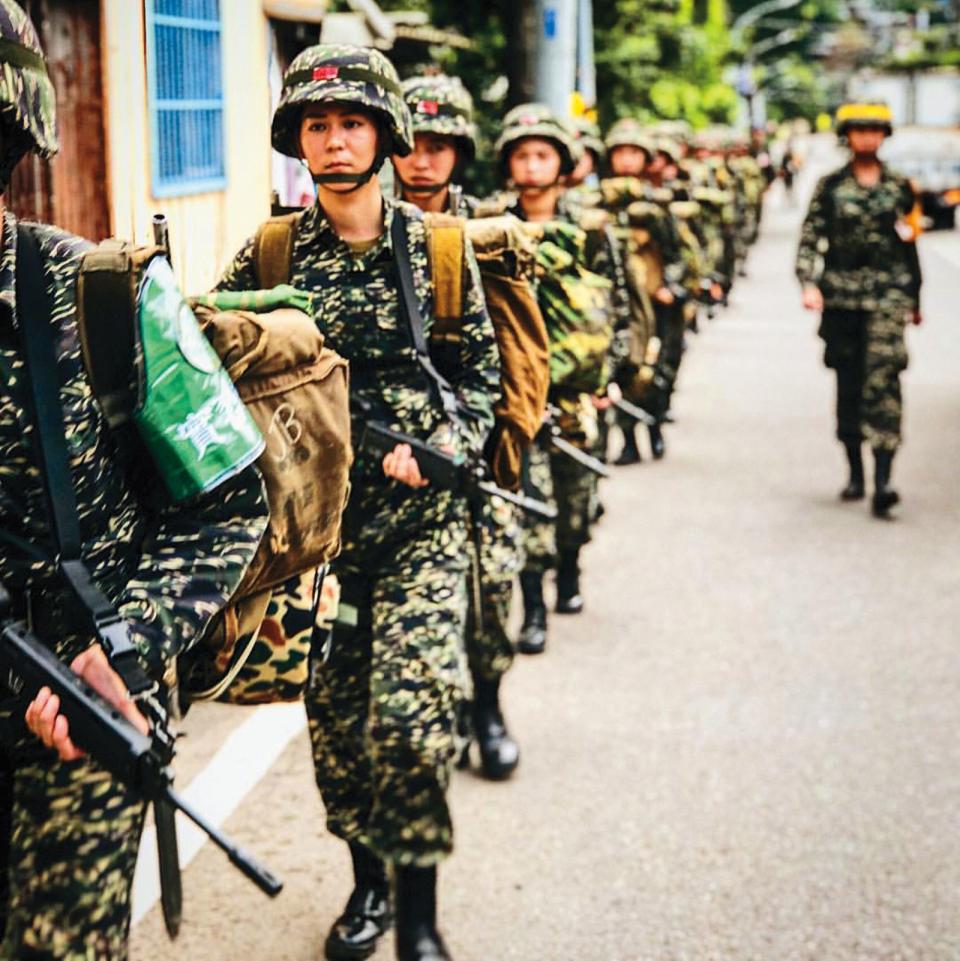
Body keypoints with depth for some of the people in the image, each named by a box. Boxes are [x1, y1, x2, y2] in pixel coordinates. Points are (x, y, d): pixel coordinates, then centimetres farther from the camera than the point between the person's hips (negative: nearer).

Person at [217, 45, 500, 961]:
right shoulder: (269, 255, 3)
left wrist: (437, 447, -9)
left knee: (410, 711, -13)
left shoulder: (436, 247, 2)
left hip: (419, 512, -2)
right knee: (333, 710, 8)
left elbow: (483, 370, 6)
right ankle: (365, 878, 30)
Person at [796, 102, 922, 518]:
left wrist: (914, 299, 19)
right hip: (841, 294, 1)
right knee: (848, 384, 8)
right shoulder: (830, 186, 6)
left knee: (883, 379, -14)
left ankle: (882, 481, -21)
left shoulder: (900, 188, 9)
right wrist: (809, 284, -16)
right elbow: (810, 239, 0)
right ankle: (855, 473, 22)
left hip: (888, 296, -1)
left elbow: (911, 246, 16)